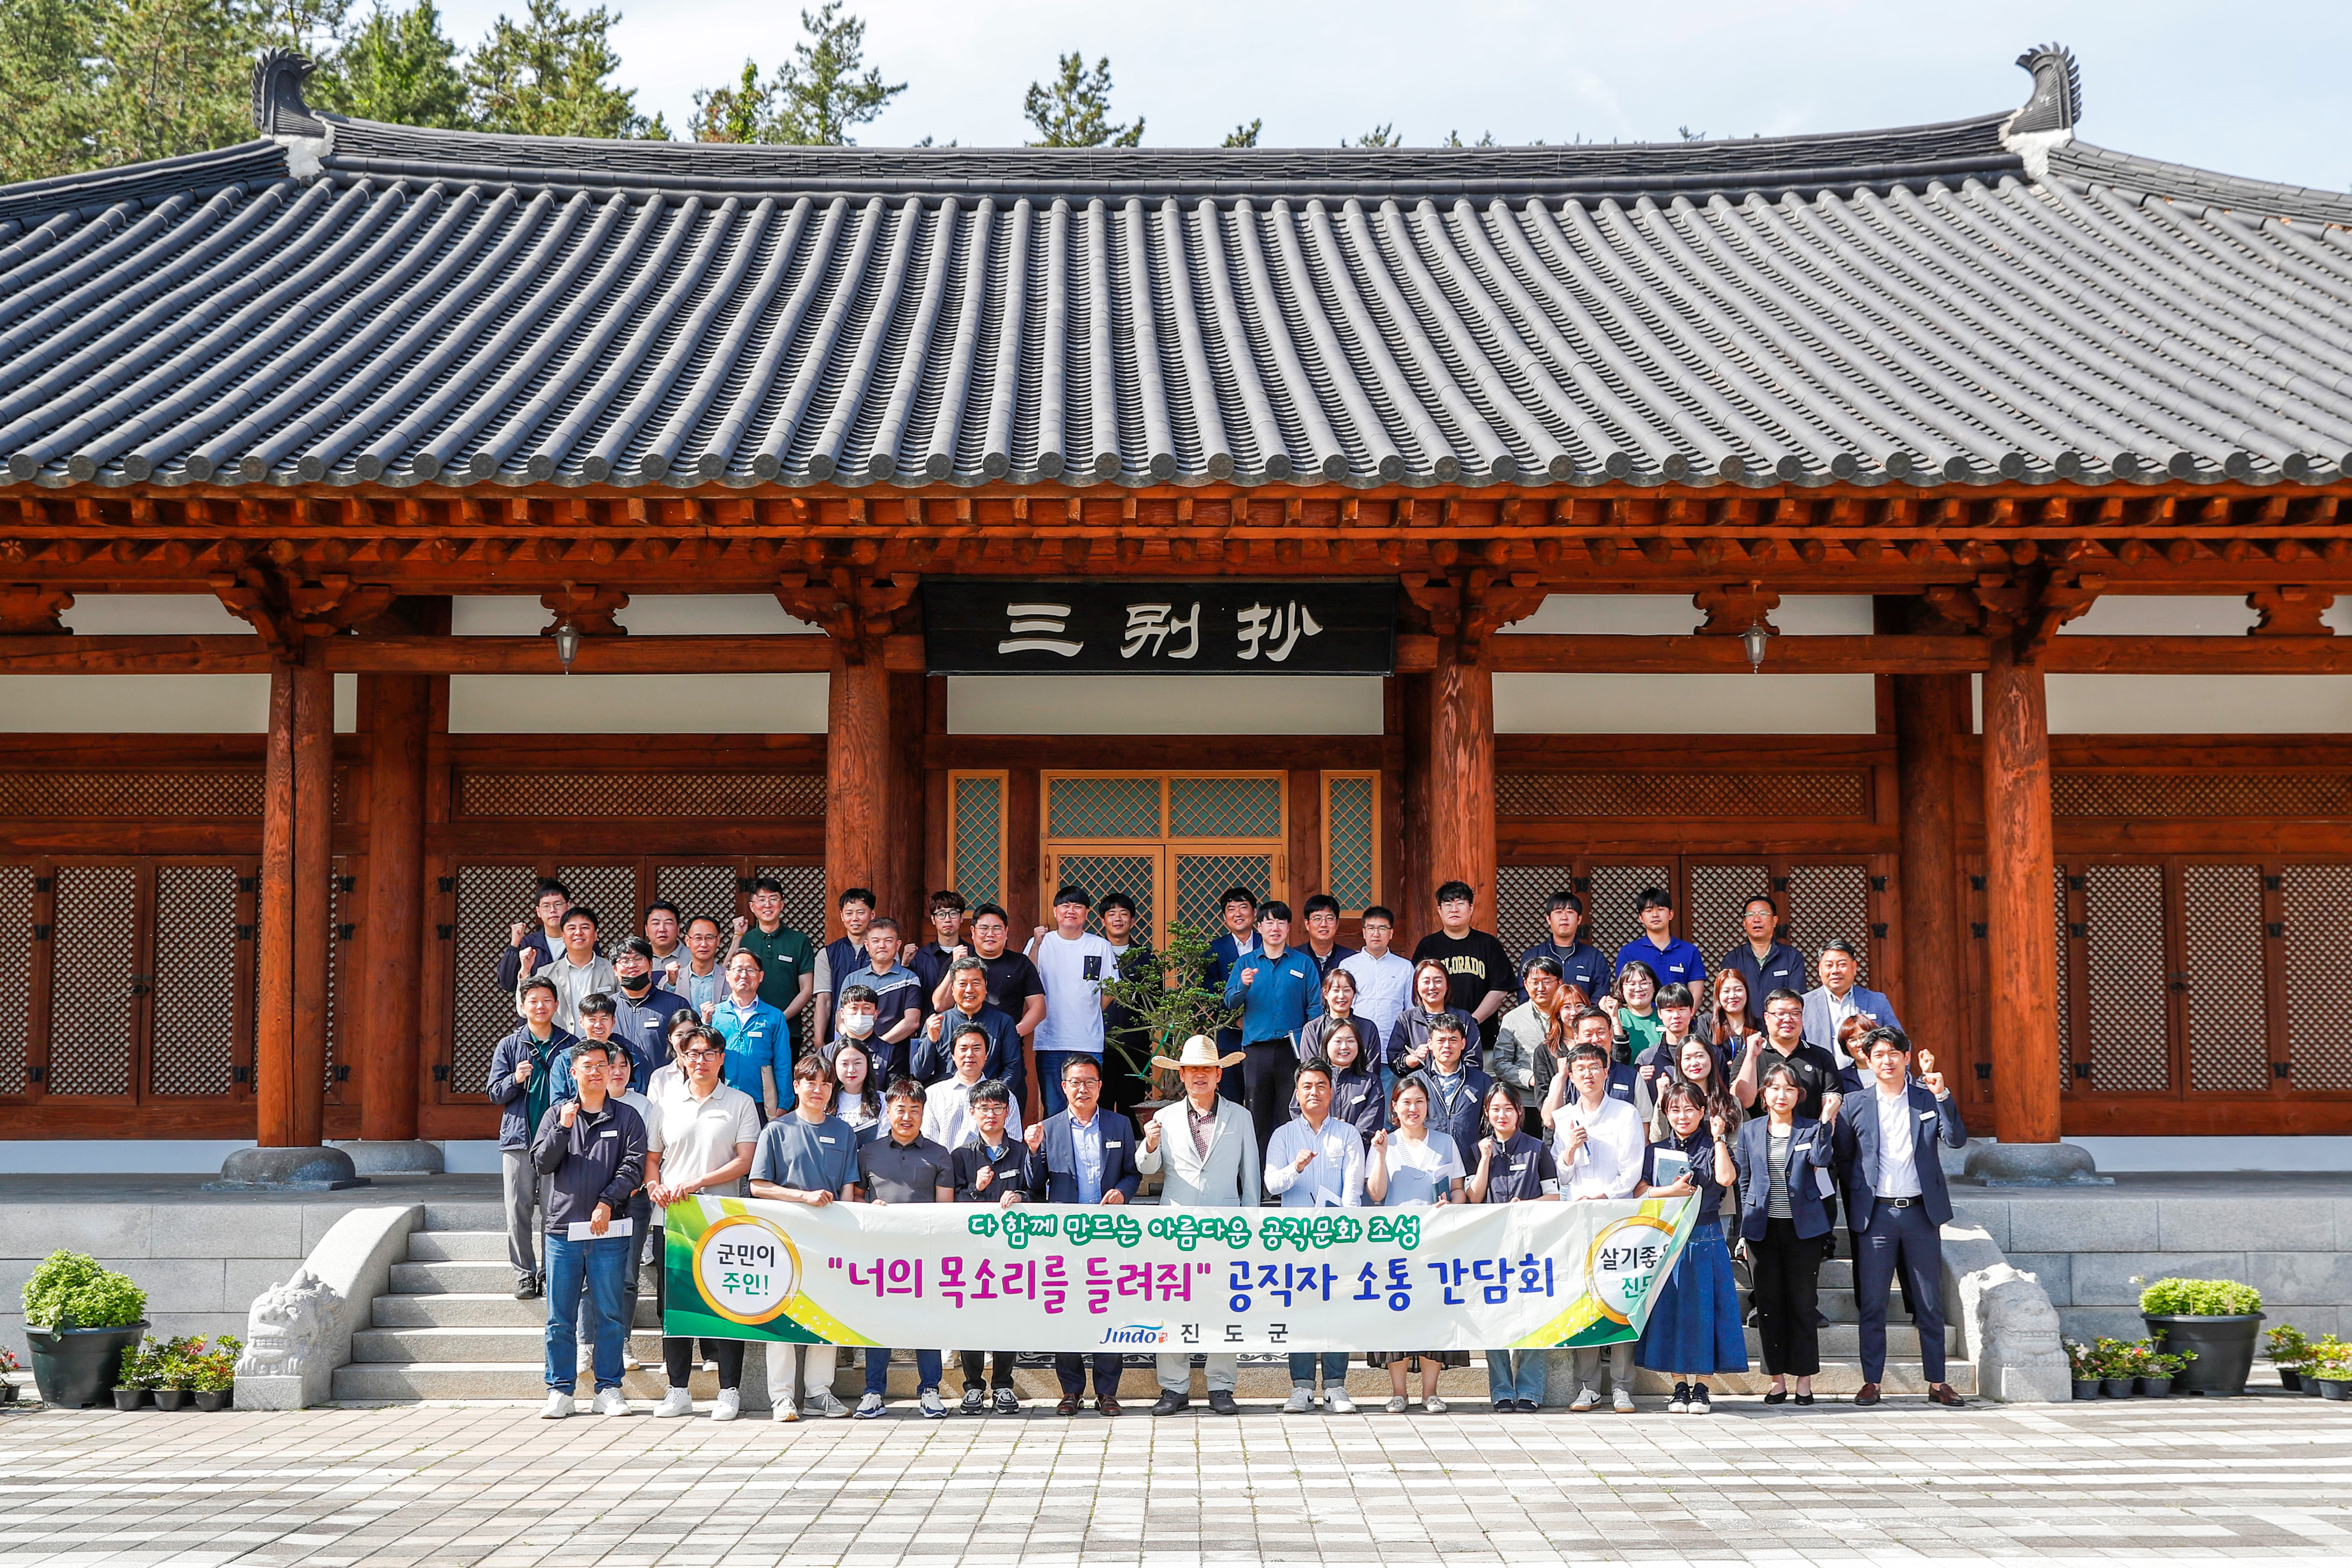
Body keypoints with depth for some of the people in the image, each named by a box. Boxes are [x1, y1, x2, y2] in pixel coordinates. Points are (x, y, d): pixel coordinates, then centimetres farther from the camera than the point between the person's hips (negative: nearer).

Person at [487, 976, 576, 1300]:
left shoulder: (570, 1045, 9)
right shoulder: (509, 1045, 10)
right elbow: (494, 1093, 8)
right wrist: (515, 1080, -11)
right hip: (518, 1138, 1)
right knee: (519, 1211, 0)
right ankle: (525, 1274, 8)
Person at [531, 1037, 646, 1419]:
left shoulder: (626, 1117, 8)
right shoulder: (556, 1115, 13)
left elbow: (634, 1165, -1)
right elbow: (541, 1163, 4)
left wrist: (608, 1202, -13)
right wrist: (563, 1129, -9)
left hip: (610, 1231, -1)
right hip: (563, 1229, 1)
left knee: (609, 1312, 1)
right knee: (560, 1315, 2)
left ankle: (608, 1388, 8)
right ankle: (560, 1390, 8)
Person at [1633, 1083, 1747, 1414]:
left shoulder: (1713, 1147, 4)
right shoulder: (1656, 1151, 10)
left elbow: (1726, 1178, -17)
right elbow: (1640, 1193, 2)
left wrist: (1718, 1139, -10)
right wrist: (1672, 1191, -12)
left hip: (1705, 1239, -2)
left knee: (1703, 1308, -2)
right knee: (1670, 1309, 1)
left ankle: (1701, 1389, 6)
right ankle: (1679, 1388, 10)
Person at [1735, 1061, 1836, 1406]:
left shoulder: (1811, 1130, 4)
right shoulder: (1749, 1131, 9)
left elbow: (1820, 1160, -17)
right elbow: (1743, 1181, 11)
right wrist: (1744, 1232, 6)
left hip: (1802, 1228, -2)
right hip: (1764, 1228, 2)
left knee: (1803, 1303, 1)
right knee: (1770, 1303, 3)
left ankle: (1804, 1380, 9)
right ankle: (1777, 1379, 11)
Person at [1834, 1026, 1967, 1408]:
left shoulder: (1927, 1099, 6)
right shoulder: (1855, 1105, 5)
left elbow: (1957, 1141, -6)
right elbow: (1843, 1161, 10)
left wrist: (1942, 1096, -15)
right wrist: (1856, 1210, 7)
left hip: (1921, 1212, 1)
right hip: (1876, 1214, -1)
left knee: (1930, 1304, 5)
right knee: (1871, 1304, 0)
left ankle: (1937, 1383, 11)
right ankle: (1871, 1383, 7)